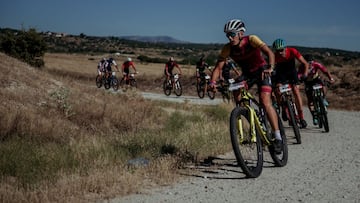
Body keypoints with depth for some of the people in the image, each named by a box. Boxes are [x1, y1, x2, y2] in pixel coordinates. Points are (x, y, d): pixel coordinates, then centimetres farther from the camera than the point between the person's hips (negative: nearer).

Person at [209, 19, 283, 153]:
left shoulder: (251, 39, -25)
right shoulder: (227, 48, -15)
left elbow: (269, 52, -34)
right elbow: (218, 67, -16)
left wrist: (270, 68, -52)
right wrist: (213, 82, -34)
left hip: (261, 71, -4)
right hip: (246, 73, 4)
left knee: (265, 102, -20)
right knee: (237, 95, -21)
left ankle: (278, 137, -17)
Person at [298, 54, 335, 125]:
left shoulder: (316, 64, -28)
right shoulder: (302, 68, -30)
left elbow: (325, 70, -36)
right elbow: (298, 76, -43)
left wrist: (331, 78, -52)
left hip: (316, 78, 0)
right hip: (308, 82, 0)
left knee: (323, 86, -33)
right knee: (310, 100, -7)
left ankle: (323, 99, -2)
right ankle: (314, 117, 6)